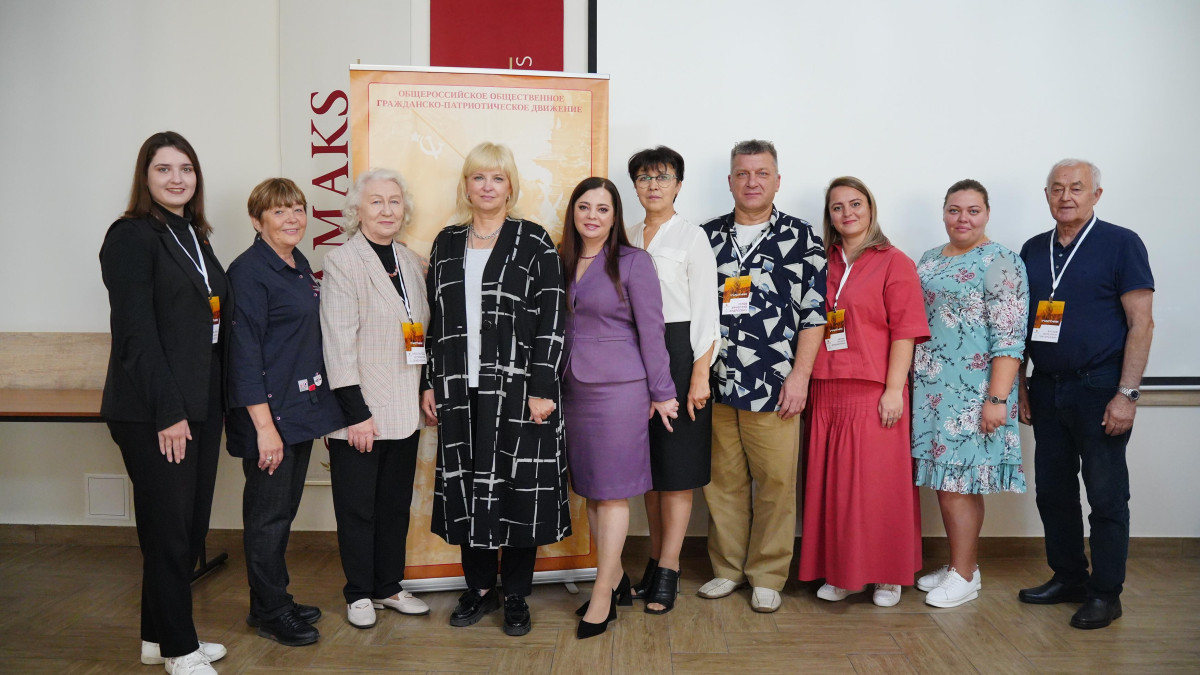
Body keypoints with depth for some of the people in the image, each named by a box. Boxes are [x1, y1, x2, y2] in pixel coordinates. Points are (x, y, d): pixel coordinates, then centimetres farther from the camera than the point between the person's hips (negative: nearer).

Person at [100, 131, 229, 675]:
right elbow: (135, 331, -15)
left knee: (192, 524, 12)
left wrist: (217, 403, 11)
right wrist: (168, 411, -18)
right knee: (169, 527, 1)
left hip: (202, 404, 8)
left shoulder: (194, 236, 15)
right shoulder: (132, 236, -8)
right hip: (152, 411, -8)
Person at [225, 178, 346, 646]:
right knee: (267, 514, 4)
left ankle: (277, 601, 29)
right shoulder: (249, 270, -13)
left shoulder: (301, 266, 12)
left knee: (285, 510, 16)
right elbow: (244, 350, -18)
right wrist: (264, 424, -21)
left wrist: (313, 406, 16)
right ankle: (269, 611, 18)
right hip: (268, 412, -8)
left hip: (303, 409, 8)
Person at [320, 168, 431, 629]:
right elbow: (339, 344, -14)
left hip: (404, 412, 6)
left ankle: (390, 586, 30)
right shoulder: (341, 262, -9)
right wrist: (356, 412, -17)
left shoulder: (411, 262, 10)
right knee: (357, 508, 8)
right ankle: (360, 594, 24)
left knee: (396, 504, 15)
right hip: (361, 411, -6)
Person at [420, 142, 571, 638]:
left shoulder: (534, 243, -2)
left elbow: (551, 321, -7)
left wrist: (541, 388, -12)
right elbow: (435, 320, 14)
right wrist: (431, 383, 10)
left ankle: (516, 596, 18)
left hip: (516, 388, -4)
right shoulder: (447, 243, 11)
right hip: (459, 390, 4)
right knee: (465, 488, 9)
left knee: (519, 488, 2)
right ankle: (480, 588, 26)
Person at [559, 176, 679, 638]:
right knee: (590, 489, 11)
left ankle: (602, 596, 8)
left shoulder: (633, 262, -5)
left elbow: (651, 330, -6)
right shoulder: (561, 263, 10)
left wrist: (661, 392, -5)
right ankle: (616, 578, 25)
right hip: (574, 388, 6)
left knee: (612, 491, -1)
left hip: (619, 388, -5)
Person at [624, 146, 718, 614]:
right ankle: (656, 559, 22)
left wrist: (699, 374, -14)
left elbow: (706, 312, -7)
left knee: (677, 467, -1)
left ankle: (668, 571, 6)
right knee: (648, 463, 11)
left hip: (678, 351, -5)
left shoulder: (692, 237, -3)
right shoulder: (629, 239, 13)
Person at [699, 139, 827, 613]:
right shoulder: (707, 237, 11)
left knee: (775, 483, 3)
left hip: (774, 387, -2)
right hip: (714, 384, 3)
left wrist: (799, 376, -7)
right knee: (722, 482, 10)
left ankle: (767, 576, 18)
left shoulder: (801, 239, 3)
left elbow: (814, 313, -1)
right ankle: (727, 568, 25)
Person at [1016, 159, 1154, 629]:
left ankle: (1105, 593, 14)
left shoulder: (1121, 244, -4)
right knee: (1052, 489, 11)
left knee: (1106, 496, 2)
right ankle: (1067, 577, 26)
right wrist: (1018, 386, 10)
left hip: (1098, 388, -5)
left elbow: (1141, 323, -8)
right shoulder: (1033, 250, 11)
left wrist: (1126, 394, -14)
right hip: (1046, 389, 5)